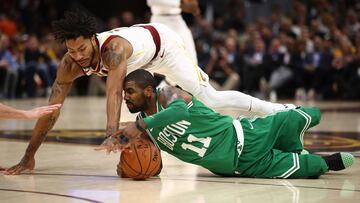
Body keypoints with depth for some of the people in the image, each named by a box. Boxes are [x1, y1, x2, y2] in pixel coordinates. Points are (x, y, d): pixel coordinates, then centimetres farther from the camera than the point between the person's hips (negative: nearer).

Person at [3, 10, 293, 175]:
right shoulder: (69, 65, -29)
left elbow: (114, 92, -57)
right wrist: (28, 157, -30)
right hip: (141, 61, 6)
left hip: (161, 42, -6)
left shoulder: (114, 47, -45)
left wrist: (112, 135, -72)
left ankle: (277, 110, 3)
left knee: (210, 99, -11)